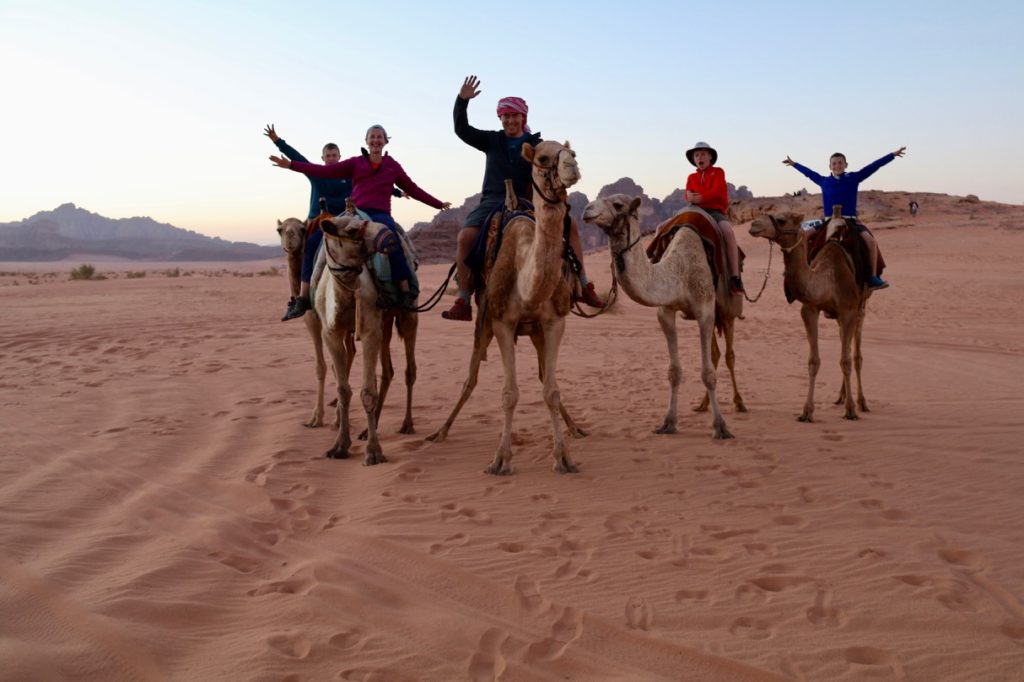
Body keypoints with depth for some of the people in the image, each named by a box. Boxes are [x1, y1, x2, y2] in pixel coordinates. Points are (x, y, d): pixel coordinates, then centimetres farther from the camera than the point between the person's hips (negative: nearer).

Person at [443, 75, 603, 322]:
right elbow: (462, 130, 10)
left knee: (569, 224, -17)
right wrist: (462, 100, -3)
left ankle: (583, 286, -6)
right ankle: (463, 302, -20)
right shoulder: (492, 140, 13)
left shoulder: (536, 144, 9)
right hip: (493, 201, 0)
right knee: (465, 237, -25)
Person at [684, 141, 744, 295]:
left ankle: (735, 276, -36)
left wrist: (699, 197, -17)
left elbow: (716, 191, -8)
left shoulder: (718, 172, 7)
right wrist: (688, 196, -21)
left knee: (728, 231, -37)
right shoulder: (692, 177, 17)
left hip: (715, 211, -4)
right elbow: (687, 194, 3)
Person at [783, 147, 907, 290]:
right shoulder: (824, 181, 7)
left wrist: (892, 154, 6)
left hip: (850, 220, -1)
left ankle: (873, 277, -13)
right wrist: (794, 164, 33)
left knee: (871, 242, -24)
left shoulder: (853, 178, 3)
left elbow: (873, 166, 5)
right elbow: (808, 172, 22)